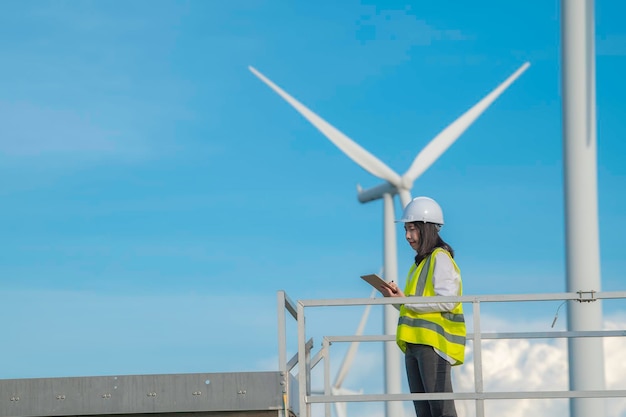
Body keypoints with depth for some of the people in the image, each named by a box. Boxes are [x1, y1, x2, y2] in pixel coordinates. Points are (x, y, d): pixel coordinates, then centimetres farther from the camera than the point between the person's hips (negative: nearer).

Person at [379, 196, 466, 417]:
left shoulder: (440, 258, -6)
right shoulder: (420, 262, 22)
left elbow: (447, 301, -18)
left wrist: (405, 300, -14)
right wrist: (397, 297, 3)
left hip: (433, 342, -10)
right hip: (414, 343, 10)